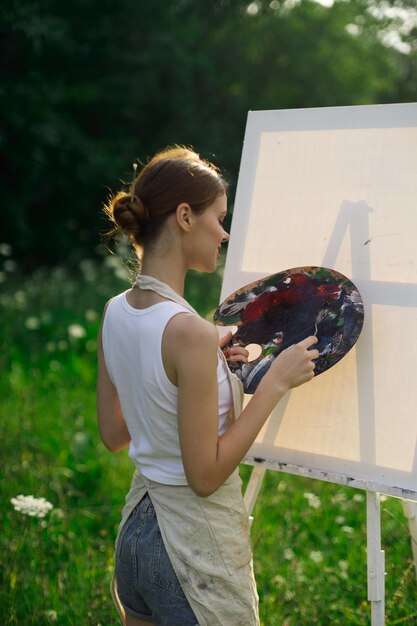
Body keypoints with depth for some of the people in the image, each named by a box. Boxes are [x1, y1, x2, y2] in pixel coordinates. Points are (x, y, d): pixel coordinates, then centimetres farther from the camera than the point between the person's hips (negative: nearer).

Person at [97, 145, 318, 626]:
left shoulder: (115, 312, -1)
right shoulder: (189, 332, -25)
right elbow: (206, 475, -20)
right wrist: (276, 381, -16)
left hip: (134, 529, 8)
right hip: (197, 546, -8)